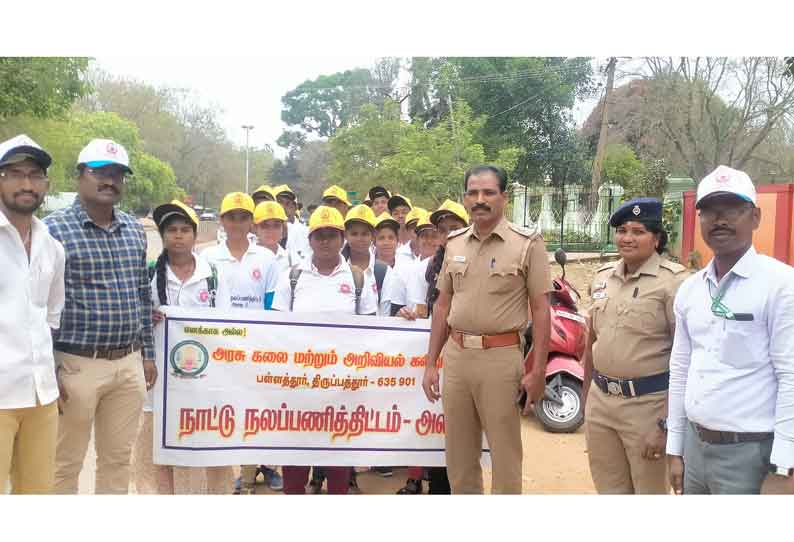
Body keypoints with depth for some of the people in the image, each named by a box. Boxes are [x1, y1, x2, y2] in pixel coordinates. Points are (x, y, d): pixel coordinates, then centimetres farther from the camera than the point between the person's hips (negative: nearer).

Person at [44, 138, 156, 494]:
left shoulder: (135, 230, 10)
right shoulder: (53, 229, -8)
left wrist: (147, 354, 13)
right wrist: (49, 369, -12)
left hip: (129, 365, 5)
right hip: (77, 365, -5)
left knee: (118, 458, 15)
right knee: (65, 464, 7)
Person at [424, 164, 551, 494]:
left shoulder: (527, 244, -5)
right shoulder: (454, 243, 10)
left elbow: (540, 310, -6)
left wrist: (538, 371, -10)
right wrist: (431, 364, 11)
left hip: (500, 357, -5)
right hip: (456, 355, 5)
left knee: (505, 454, 5)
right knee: (458, 455, 15)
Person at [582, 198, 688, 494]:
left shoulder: (673, 281, -12)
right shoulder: (603, 276, 9)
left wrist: (667, 423, -17)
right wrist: (586, 392, 19)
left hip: (648, 404, -6)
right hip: (600, 401, 6)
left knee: (650, 490, 10)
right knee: (608, 489, 18)